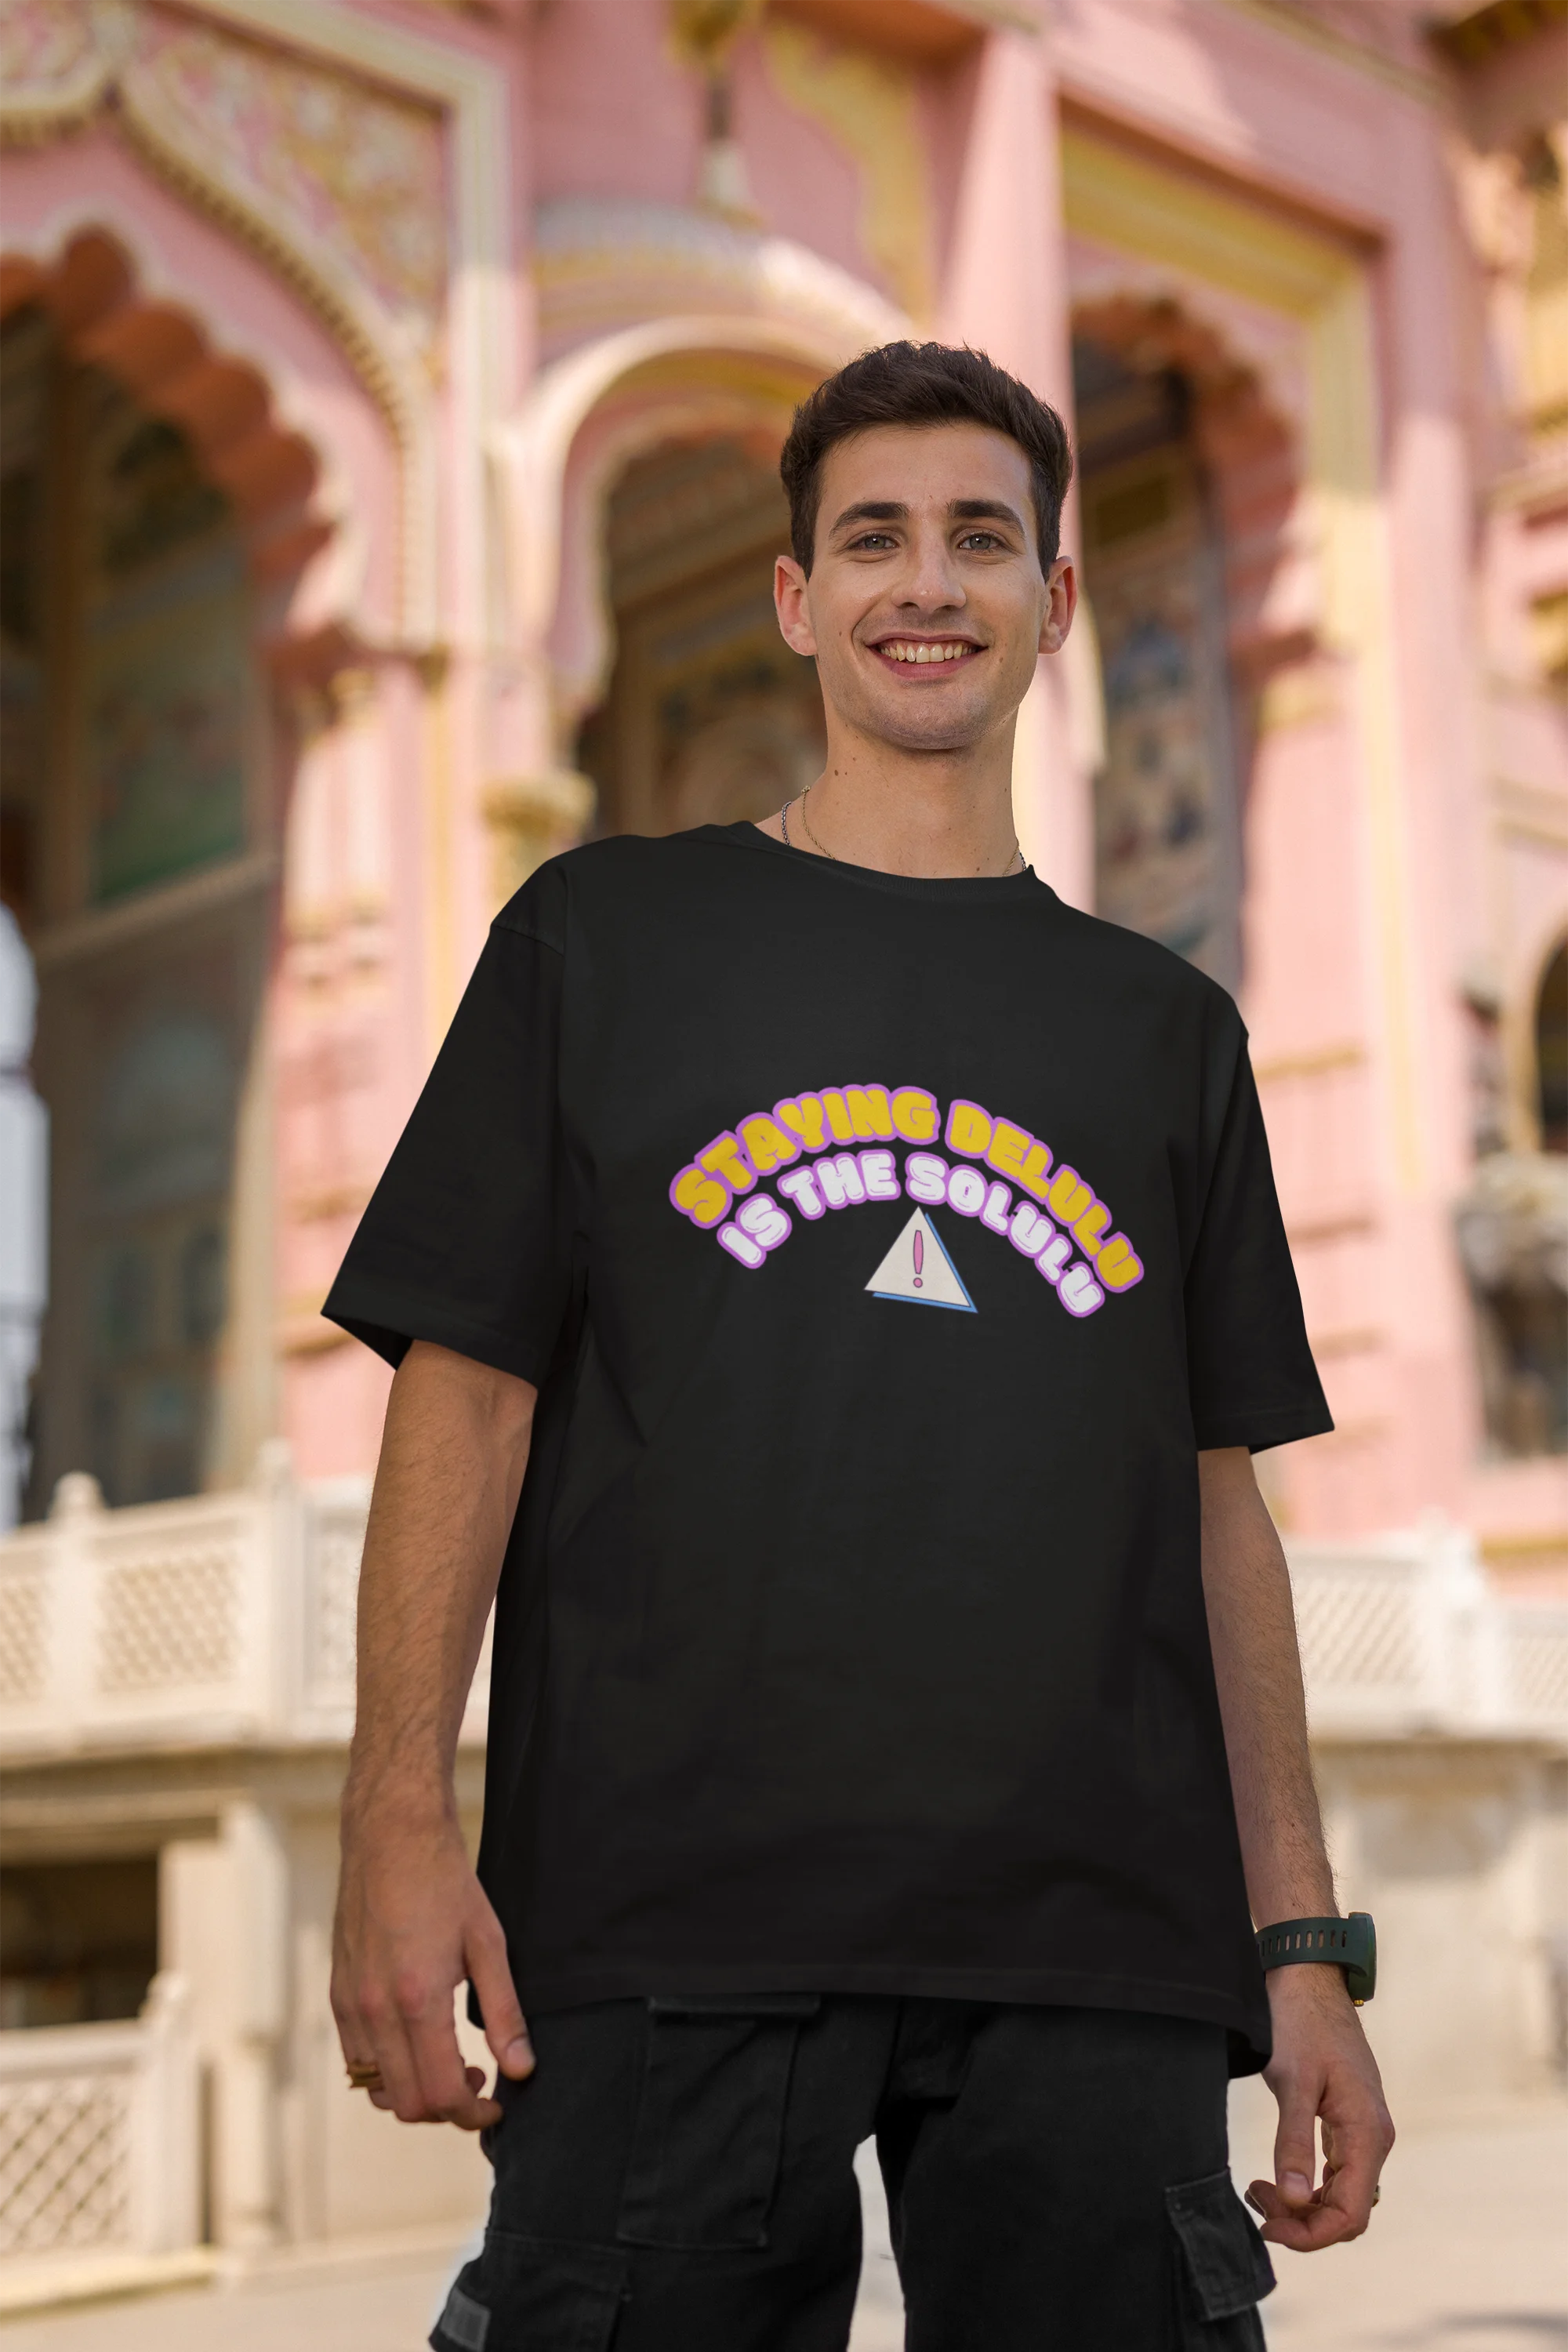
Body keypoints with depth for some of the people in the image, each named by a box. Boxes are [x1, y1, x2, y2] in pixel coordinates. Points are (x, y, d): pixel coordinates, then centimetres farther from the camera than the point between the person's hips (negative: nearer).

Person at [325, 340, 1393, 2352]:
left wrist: (1304, 1945, 8)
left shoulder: (1168, 1030, 17)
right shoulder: (604, 937, 10)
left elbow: (1217, 1504, 14)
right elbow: (466, 1387, 4)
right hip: (663, 1925, -2)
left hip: (1099, 1955, 2)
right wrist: (400, 1817, -7)